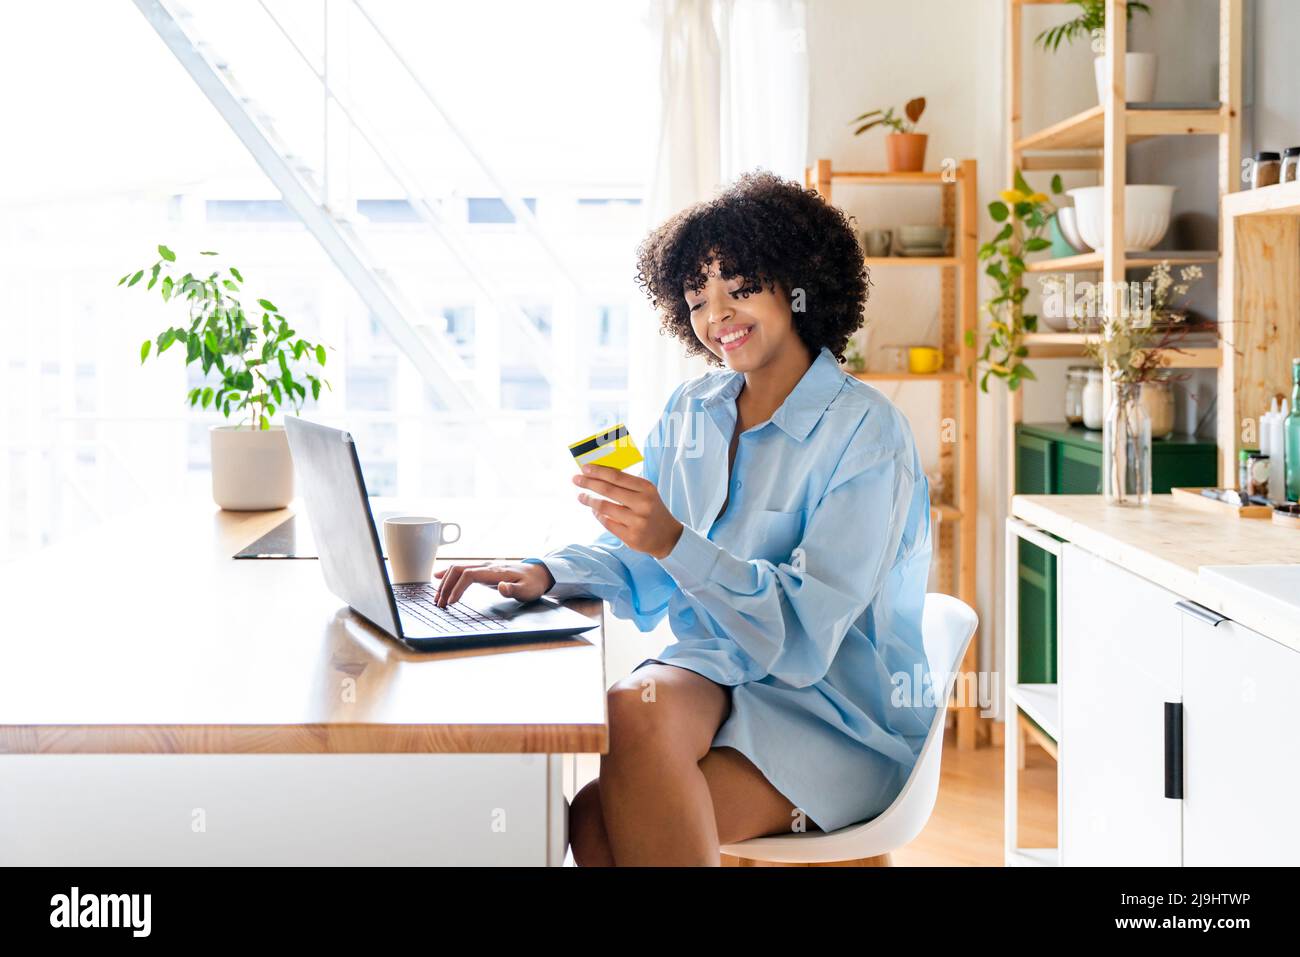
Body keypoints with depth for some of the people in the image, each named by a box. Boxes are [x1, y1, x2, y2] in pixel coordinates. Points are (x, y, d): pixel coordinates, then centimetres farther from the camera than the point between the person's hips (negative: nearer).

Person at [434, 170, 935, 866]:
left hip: (837, 714, -5)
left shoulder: (863, 431, -11)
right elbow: (641, 566, 16)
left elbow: (807, 629, -20)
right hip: (718, 677, 6)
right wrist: (544, 574, -3)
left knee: (602, 818, -28)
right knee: (639, 700, -32)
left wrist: (675, 543, -32)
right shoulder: (691, 412, 11)